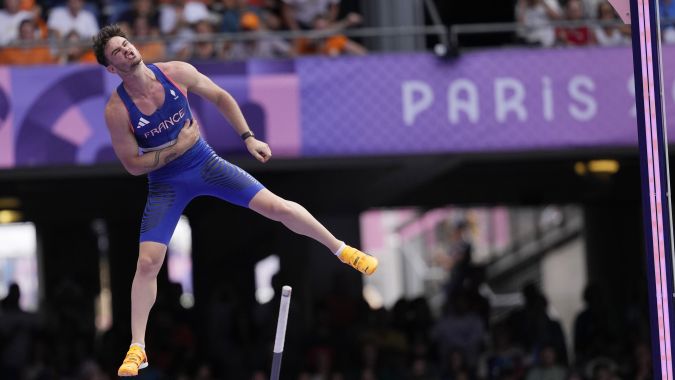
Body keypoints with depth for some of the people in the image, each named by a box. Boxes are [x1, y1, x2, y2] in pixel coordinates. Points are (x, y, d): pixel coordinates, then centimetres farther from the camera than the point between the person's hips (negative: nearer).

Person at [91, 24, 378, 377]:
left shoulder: (177, 72, -15)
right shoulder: (117, 110, -21)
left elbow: (220, 97, 3)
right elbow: (133, 165, -13)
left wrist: (247, 137, -1)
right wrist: (177, 148, -21)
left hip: (206, 163, 2)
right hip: (166, 185, -2)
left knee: (278, 207, -5)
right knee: (147, 262, -11)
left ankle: (343, 250, 18)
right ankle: (137, 349, 0)